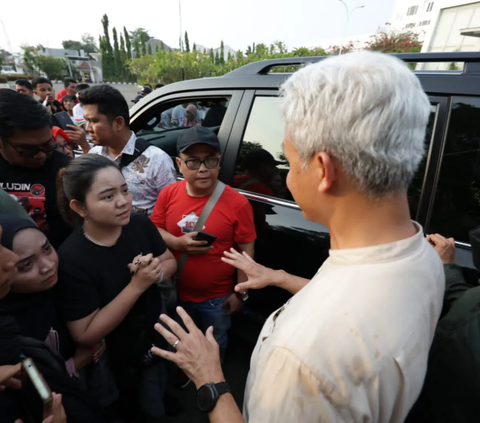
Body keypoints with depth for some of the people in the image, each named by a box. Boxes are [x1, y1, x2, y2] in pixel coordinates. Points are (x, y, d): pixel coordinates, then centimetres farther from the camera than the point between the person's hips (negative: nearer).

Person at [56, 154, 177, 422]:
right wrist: (136, 286, -34)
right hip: (117, 361, -4)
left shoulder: (141, 224, -17)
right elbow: (85, 335, -25)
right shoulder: (72, 259, -29)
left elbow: (171, 262, -3)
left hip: (157, 340, 4)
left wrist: (157, 273, -25)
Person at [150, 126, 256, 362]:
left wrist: (240, 293, -11)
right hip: (177, 293, 3)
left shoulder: (237, 203, -21)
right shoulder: (168, 194, -11)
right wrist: (178, 243, -22)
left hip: (217, 298, -3)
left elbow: (246, 252, -14)